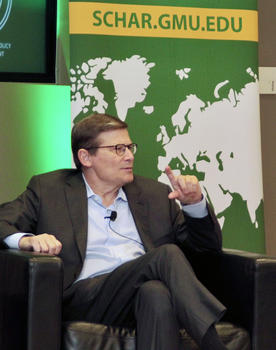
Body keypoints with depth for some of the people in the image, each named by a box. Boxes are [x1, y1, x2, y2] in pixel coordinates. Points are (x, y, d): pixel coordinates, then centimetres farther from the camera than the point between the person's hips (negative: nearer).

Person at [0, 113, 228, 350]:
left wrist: (194, 203, 5)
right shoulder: (48, 189, 17)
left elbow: (209, 244, 25)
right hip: (85, 298, -3)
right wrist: (26, 240, -15)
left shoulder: (155, 194, 25)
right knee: (168, 254, -30)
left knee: (156, 293, -37)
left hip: (147, 289, 3)